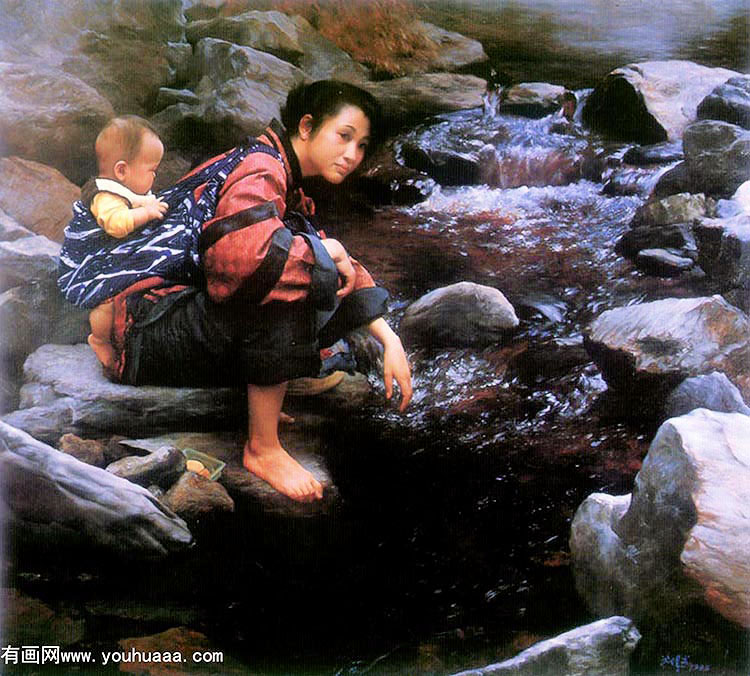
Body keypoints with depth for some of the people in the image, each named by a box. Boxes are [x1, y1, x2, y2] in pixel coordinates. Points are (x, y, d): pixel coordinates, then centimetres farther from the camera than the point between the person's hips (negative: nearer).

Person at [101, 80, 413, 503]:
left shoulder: (289, 190, 14)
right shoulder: (260, 173, -16)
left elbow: (344, 267, 15)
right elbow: (242, 251, -38)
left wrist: (390, 340, 3)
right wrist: (325, 250, -21)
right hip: (152, 335, -9)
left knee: (346, 292, 6)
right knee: (300, 268, -30)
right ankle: (263, 450, -21)